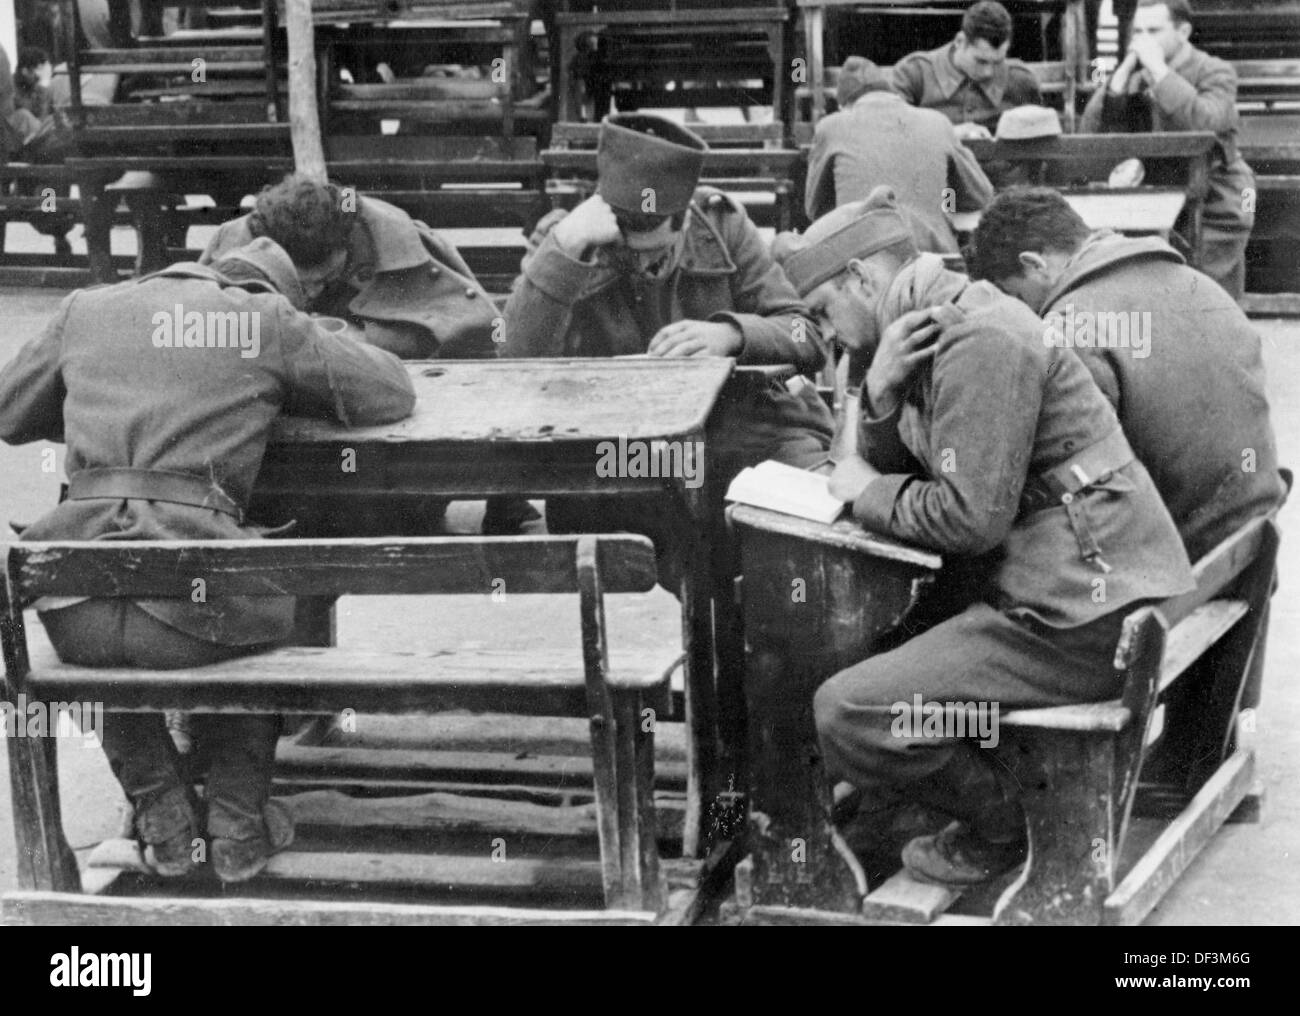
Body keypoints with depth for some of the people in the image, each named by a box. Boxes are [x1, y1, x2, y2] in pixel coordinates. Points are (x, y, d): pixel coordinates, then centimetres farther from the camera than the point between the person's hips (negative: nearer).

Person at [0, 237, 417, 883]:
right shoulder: (269, 319, 9)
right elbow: (392, 394, 16)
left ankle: (161, 814, 32)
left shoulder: (86, 308, 17)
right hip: (192, 608, -2)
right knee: (255, 619, 35)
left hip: (75, 615, 2)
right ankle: (238, 818, 28)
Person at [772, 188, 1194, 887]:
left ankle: (1004, 824, 6)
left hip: (1089, 619, -10)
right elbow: (892, 472, 14)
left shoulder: (980, 338, -17)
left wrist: (867, 491, -5)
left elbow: (970, 517, -21)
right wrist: (881, 396, -5)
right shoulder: (943, 327, 14)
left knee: (847, 713, -14)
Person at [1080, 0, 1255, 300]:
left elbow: (1206, 124, -29)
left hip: (1216, 212, -5)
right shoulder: (1138, 80, 8)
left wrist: (1159, 68, -23)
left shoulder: (1216, 73, -7)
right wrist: (1124, 70, -9)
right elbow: (1090, 132, -3)